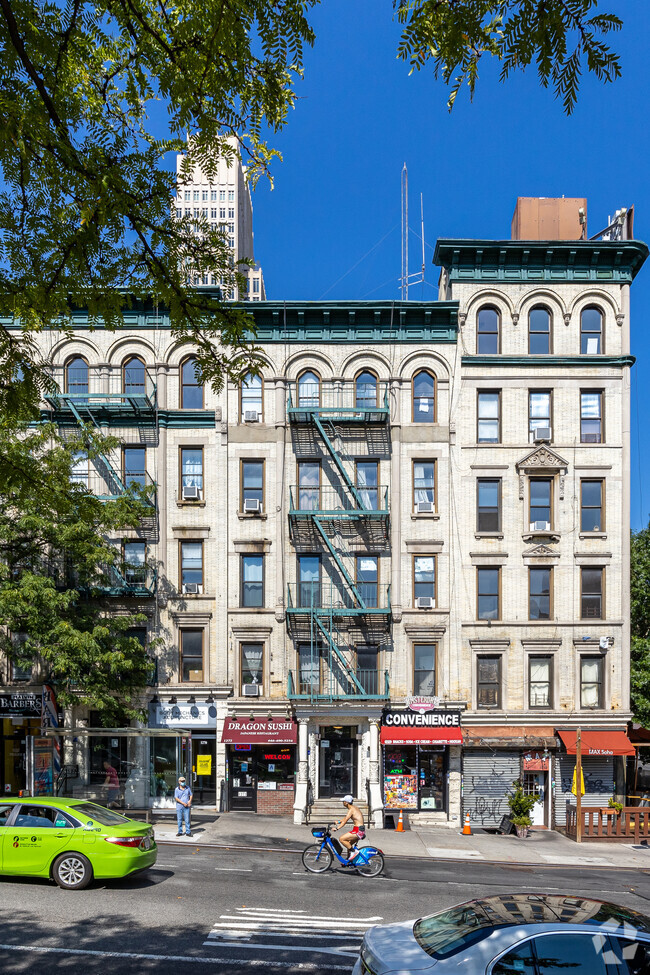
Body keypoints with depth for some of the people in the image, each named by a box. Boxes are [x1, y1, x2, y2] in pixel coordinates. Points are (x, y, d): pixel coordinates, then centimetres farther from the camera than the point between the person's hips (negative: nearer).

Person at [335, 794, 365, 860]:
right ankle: (348, 859, 27)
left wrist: (337, 828, -23)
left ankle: (353, 851, -6)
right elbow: (346, 818, 28)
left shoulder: (351, 809, -12)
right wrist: (338, 822, 27)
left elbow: (345, 820, -19)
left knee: (341, 839, -12)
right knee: (348, 844, 22)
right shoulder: (355, 807, 16)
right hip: (361, 830, 10)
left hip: (358, 831, -10)